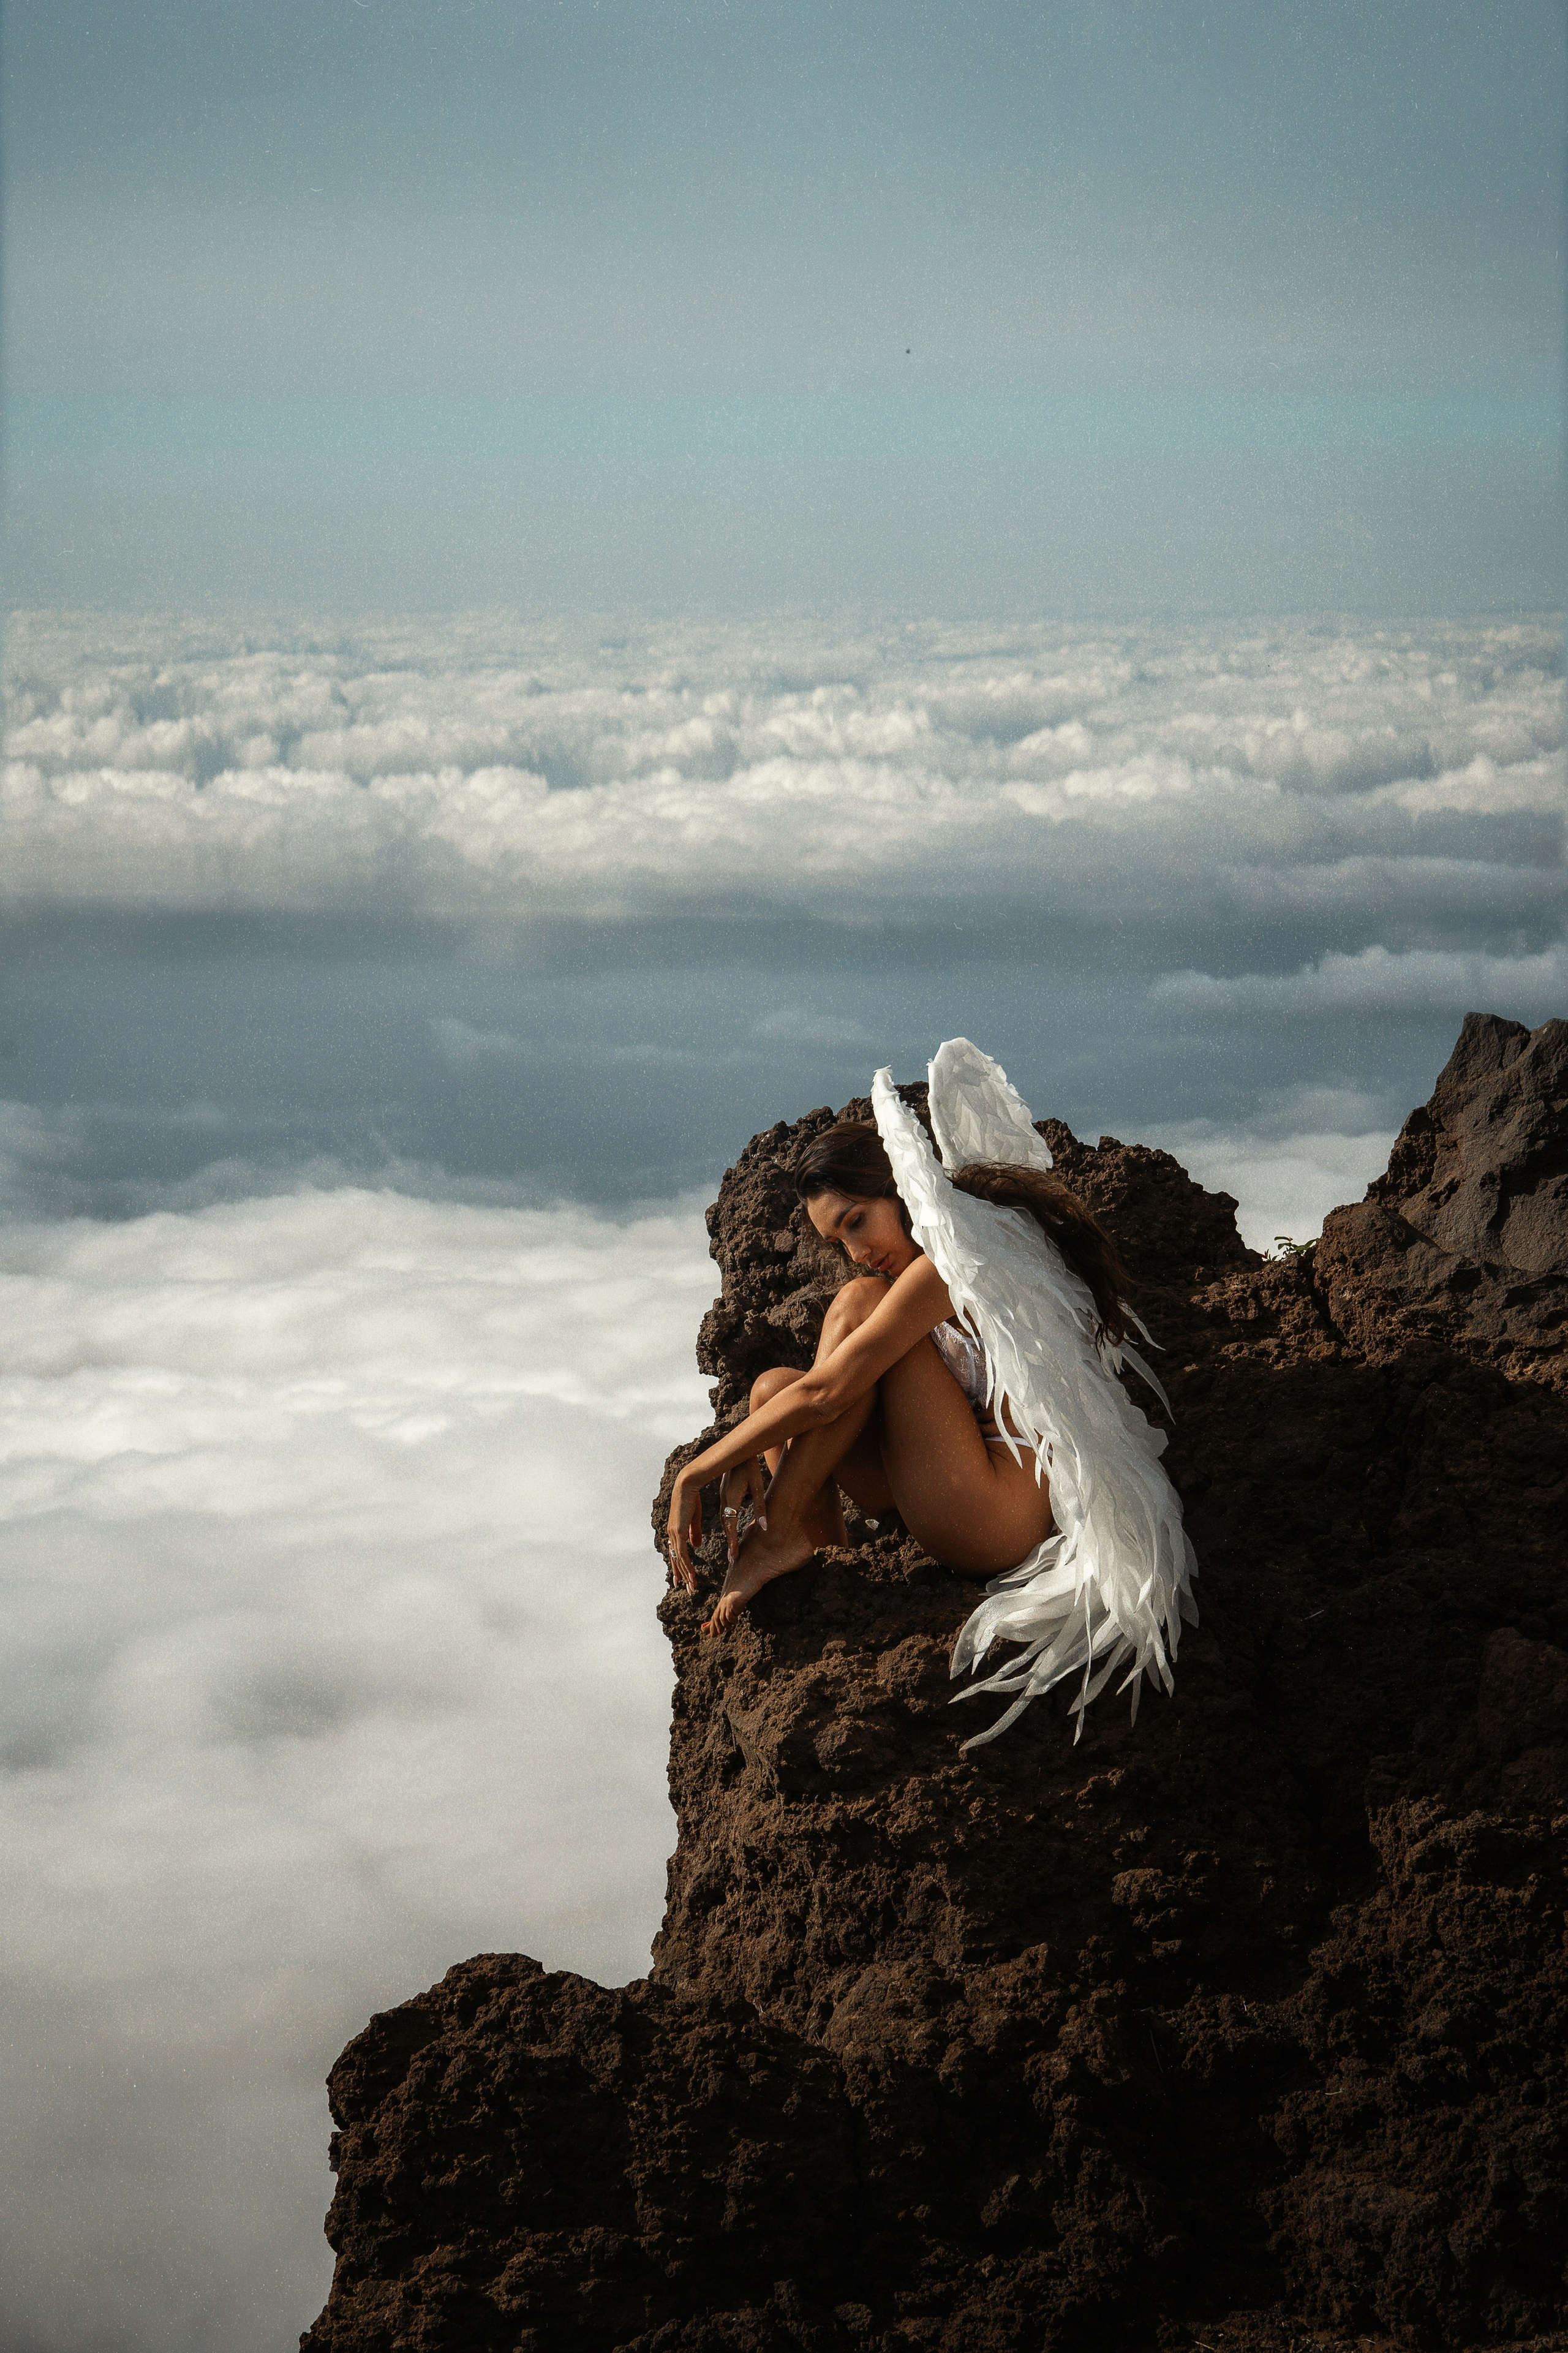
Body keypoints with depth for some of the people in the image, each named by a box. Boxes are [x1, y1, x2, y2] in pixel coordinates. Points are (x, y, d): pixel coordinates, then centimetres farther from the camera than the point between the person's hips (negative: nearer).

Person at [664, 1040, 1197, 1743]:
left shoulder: (955, 1257, -13)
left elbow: (825, 1395, -16)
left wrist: (697, 1473, -7)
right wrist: (748, 1461, 1)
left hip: (1004, 1522, -11)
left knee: (858, 1306, -12)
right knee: (772, 1386, 8)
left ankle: (781, 1533, -9)